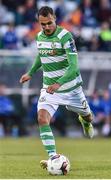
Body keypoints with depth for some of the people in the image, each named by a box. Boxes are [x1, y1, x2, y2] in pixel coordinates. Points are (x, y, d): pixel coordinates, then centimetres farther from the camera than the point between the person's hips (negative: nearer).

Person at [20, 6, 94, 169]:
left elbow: (73, 65, -28)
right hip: (49, 87, 4)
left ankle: (85, 121, 58)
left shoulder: (65, 36, -22)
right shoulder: (39, 36, -1)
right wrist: (30, 73, 21)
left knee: (87, 115, 18)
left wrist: (58, 83, -40)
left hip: (70, 87, -4)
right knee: (42, 119, -19)